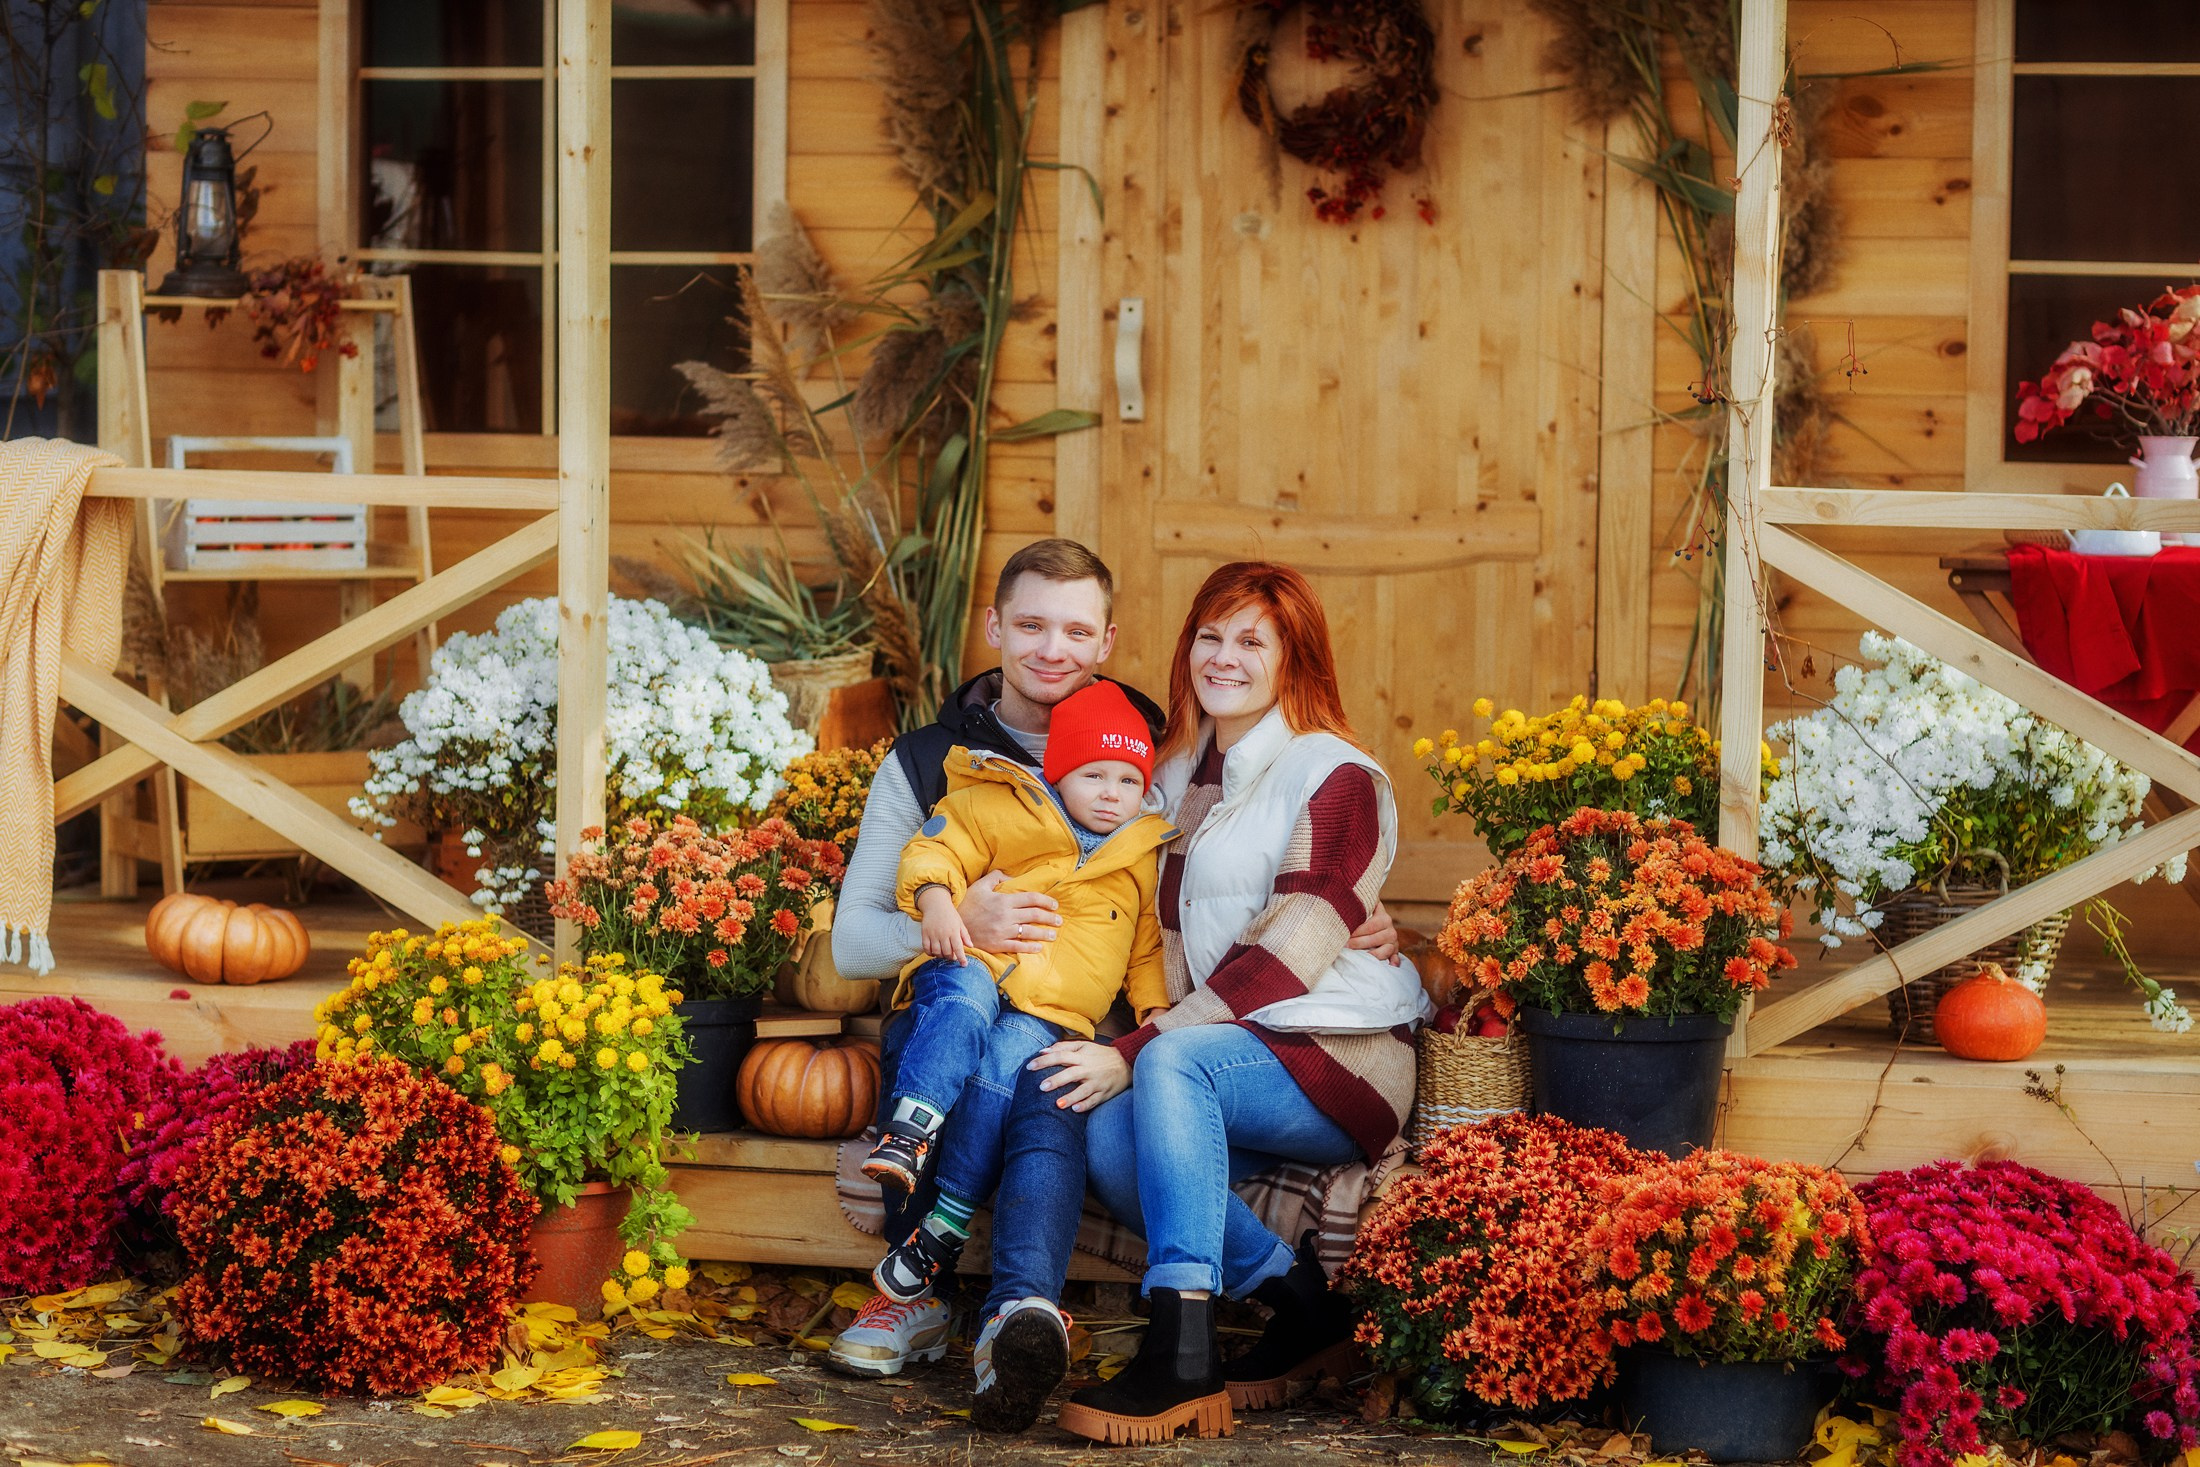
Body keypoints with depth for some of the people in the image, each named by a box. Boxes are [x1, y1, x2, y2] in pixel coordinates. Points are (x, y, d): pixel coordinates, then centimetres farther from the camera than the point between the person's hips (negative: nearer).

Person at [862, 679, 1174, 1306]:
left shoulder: (1144, 859, 22)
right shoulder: (1003, 812, 10)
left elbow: (1149, 946, 28)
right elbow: (937, 847, 4)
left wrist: (1156, 1010, 12)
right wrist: (935, 900, -17)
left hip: (1050, 1011, 1)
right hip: (973, 966, -1)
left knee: (1003, 1066, -30)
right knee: (963, 1008, -39)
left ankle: (945, 1228, -32)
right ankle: (909, 1133, -52)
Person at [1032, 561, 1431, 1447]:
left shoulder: (1336, 777, -4)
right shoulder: (1179, 776, 18)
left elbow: (1285, 953, -15)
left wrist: (1136, 1052, -22)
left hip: (1343, 1066, -6)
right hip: (1222, 1055, 6)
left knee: (1175, 1064, -34)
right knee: (1110, 1135, -26)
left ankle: (1183, 1357, -40)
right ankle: (1301, 1305, -13)